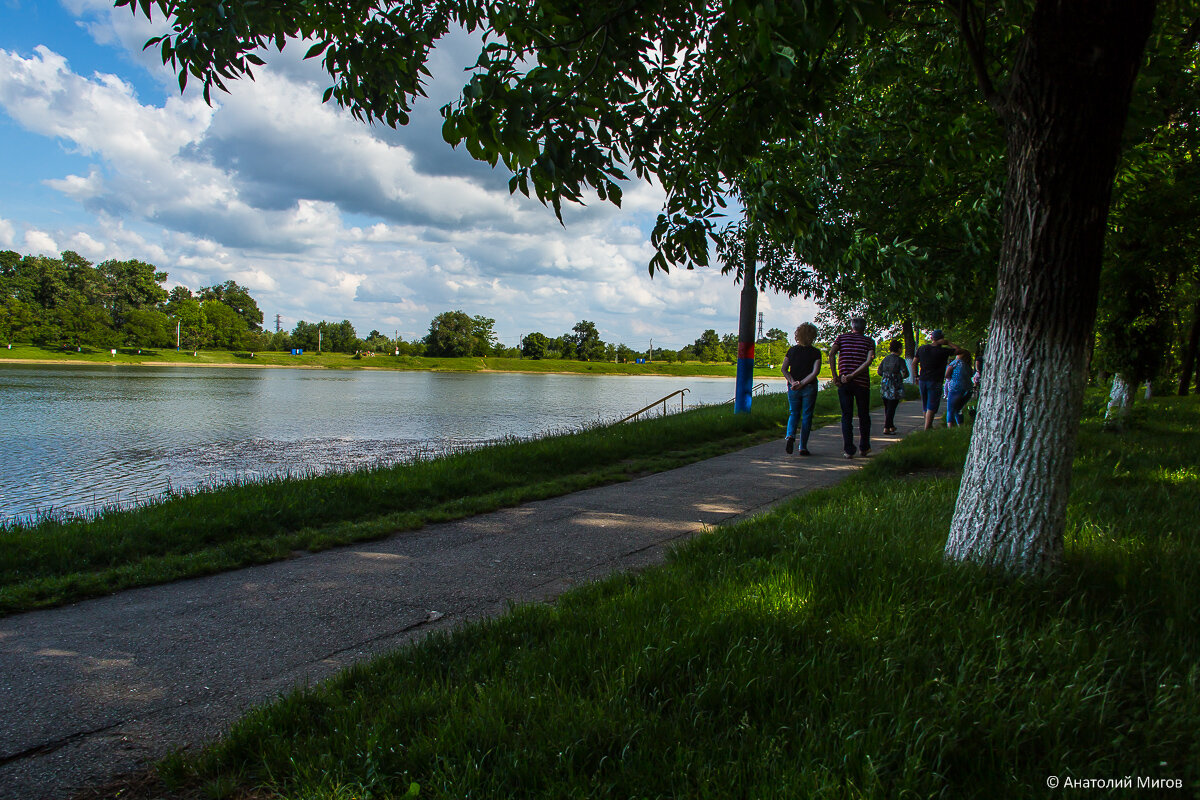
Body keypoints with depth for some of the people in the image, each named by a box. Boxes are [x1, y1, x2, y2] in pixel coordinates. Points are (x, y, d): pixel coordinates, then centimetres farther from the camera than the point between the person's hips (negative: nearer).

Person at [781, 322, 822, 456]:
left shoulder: (792, 350, 4)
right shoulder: (815, 352, -4)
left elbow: (784, 369, -5)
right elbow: (815, 372, -16)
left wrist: (793, 382, -11)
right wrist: (802, 383, -15)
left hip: (793, 388, 2)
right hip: (809, 388, -2)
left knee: (794, 414, 16)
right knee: (806, 416, 7)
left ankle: (790, 436, -11)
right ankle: (803, 447, 7)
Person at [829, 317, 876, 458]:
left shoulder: (842, 338, 8)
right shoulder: (869, 342, 7)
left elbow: (831, 354, -10)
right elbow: (869, 361, -11)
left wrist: (835, 376, -9)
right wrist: (852, 375, -14)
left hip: (843, 383, 0)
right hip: (862, 382, 0)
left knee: (846, 416, 5)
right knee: (864, 416, 15)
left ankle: (848, 450, 0)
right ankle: (864, 448, 22)